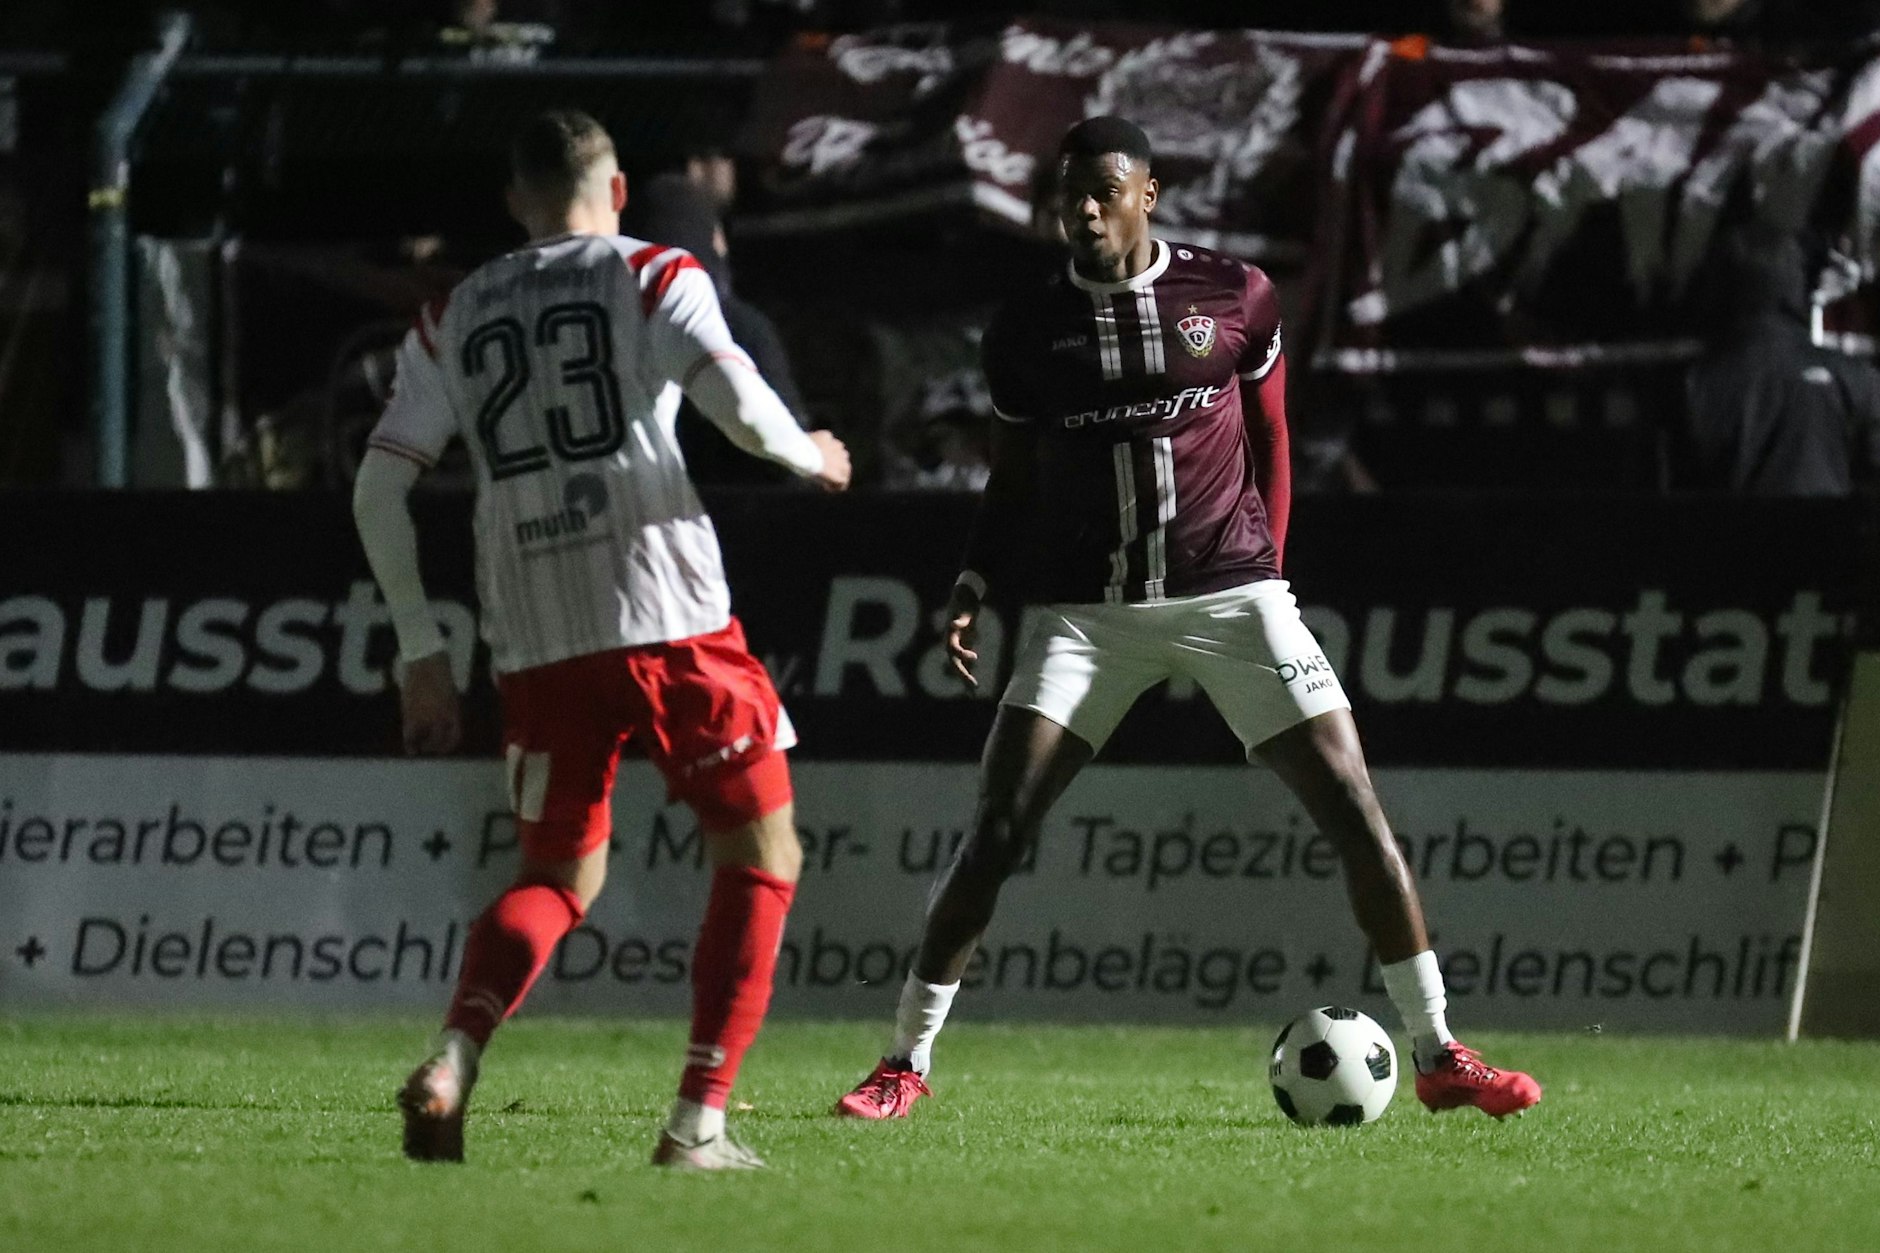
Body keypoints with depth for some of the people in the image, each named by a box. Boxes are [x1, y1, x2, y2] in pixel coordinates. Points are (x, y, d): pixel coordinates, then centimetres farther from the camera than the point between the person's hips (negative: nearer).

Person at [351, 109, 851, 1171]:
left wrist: (422, 652, 15)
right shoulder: (655, 277, 4)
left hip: (537, 644, 4)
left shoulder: (455, 318, 15)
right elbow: (739, 407, -11)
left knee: (558, 878, 18)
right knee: (761, 857, 11)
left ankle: (451, 1063, -10)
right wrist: (810, 456, 10)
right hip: (671, 621, -4)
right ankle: (699, 1122, -1)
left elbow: (379, 491, 10)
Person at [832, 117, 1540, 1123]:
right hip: (1087, 612, 0)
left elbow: (1269, 441, 13)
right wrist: (974, 583, 0)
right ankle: (906, 1060, -1)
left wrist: (1264, 568, 8)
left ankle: (1437, 1056, 2)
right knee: (996, 832, -10)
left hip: (1228, 594, 0)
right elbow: (1012, 481, 14)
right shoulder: (1029, 326, 4)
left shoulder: (1235, 297, 1)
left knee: (1354, 812, -7)